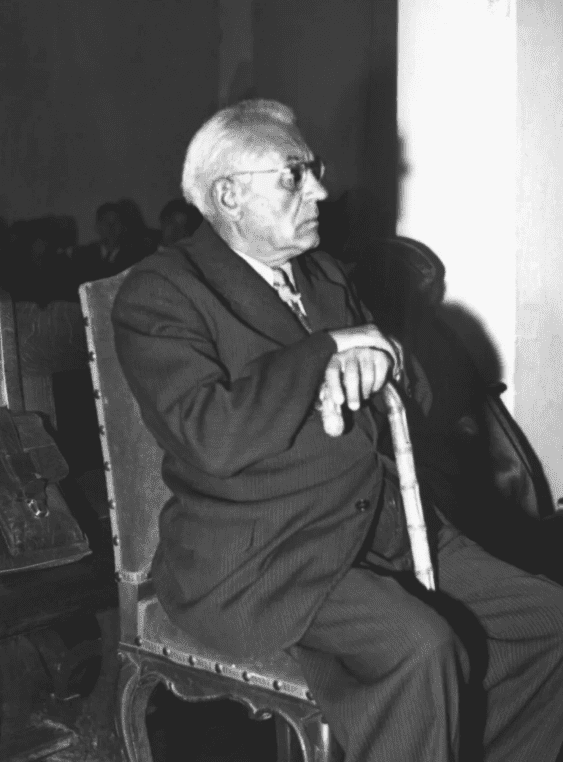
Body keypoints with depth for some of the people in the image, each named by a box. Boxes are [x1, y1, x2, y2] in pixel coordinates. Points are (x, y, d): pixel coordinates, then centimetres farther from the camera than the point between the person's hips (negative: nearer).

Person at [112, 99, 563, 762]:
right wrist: (328, 349, -15)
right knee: (419, 647, -29)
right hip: (258, 559, -7)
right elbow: (214, 438, -24)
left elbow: (417, 399, 15)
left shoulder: (322, 274, 16)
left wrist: (379, 364, -9)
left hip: (382, 526, 8)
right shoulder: (158, 295, -8)